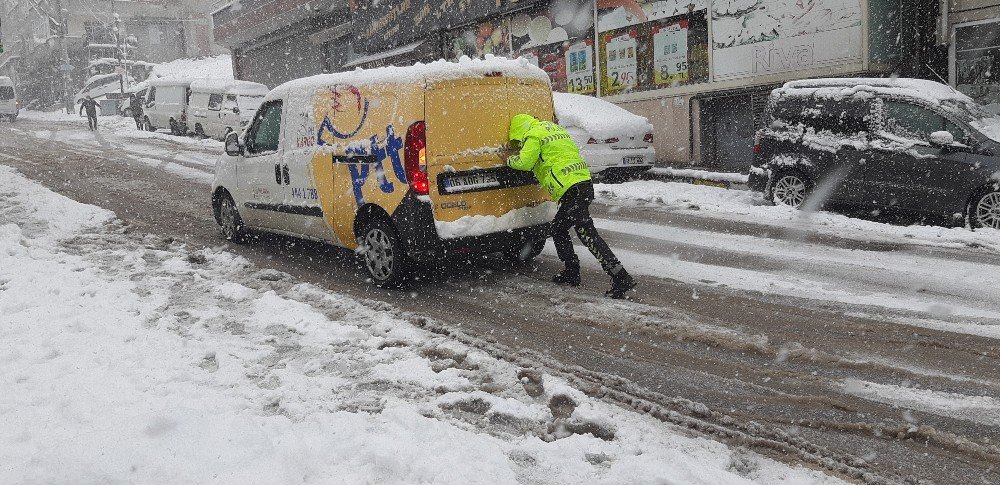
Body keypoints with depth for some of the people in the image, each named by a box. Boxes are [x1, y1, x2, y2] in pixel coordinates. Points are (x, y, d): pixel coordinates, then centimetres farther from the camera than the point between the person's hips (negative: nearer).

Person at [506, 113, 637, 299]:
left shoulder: (533, 135, -1)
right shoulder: (554, 128, 27)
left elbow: (524, 162, -12)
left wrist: (509, 160, 8)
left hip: (571, 189, -10)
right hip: (584, 183, 10)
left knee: (587, 234, -11)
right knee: (558, 228, 21)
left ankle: (621, 278, -14)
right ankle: (572, 273, 26)